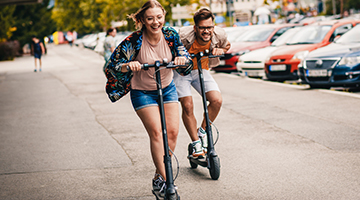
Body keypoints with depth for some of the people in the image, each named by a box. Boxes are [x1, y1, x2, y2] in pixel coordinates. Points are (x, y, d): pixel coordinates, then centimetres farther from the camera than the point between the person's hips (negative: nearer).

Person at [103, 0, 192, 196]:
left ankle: (159, 176, 11)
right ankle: (164, 179, -13)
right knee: (156, 132, -17)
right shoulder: (134, 40, -23)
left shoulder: (170, 35, -12)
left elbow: (183, 53, -3)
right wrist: (127, 66, -42)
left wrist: (182, 58, -27)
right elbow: (111, 66, -21)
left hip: (167, 88, 4)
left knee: (172, 132, -4)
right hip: (142, 92, -4)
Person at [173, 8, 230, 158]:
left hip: (201, 70, 3)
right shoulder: (183, 35, -32)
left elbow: (227, 45, 4)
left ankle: (202, 131, 7)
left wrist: (220, 50, -18)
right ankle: (196, 144, 2)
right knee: (187, 106, -14)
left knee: (217, 100, -16)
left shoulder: (219, 35, -21)